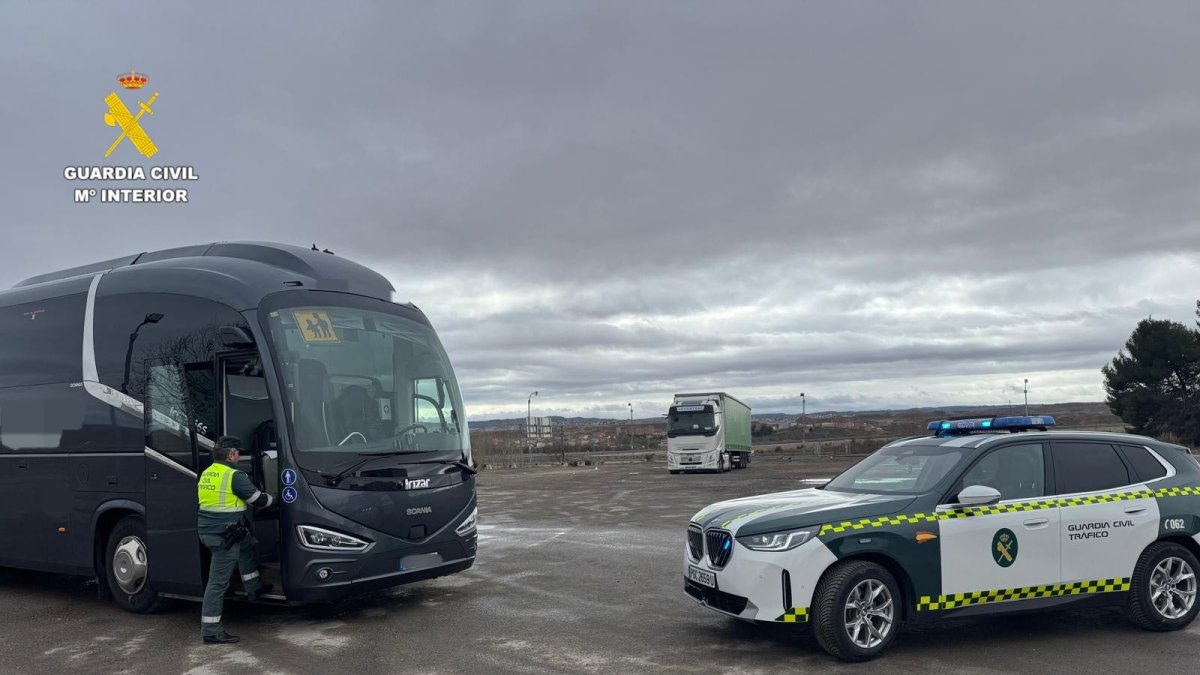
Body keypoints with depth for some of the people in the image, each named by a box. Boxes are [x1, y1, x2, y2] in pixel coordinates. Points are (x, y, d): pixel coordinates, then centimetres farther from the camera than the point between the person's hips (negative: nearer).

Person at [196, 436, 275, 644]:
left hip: (207, 530, 9)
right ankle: (211, 631, 2)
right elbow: (258, 500, -8)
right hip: (224, 535, -9)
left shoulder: (206, 474, 10)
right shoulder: (235, 476, -16)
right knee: (219, 581, -3)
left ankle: (254, 587, 39)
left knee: (247, 544, 30)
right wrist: (273, 499, 13)